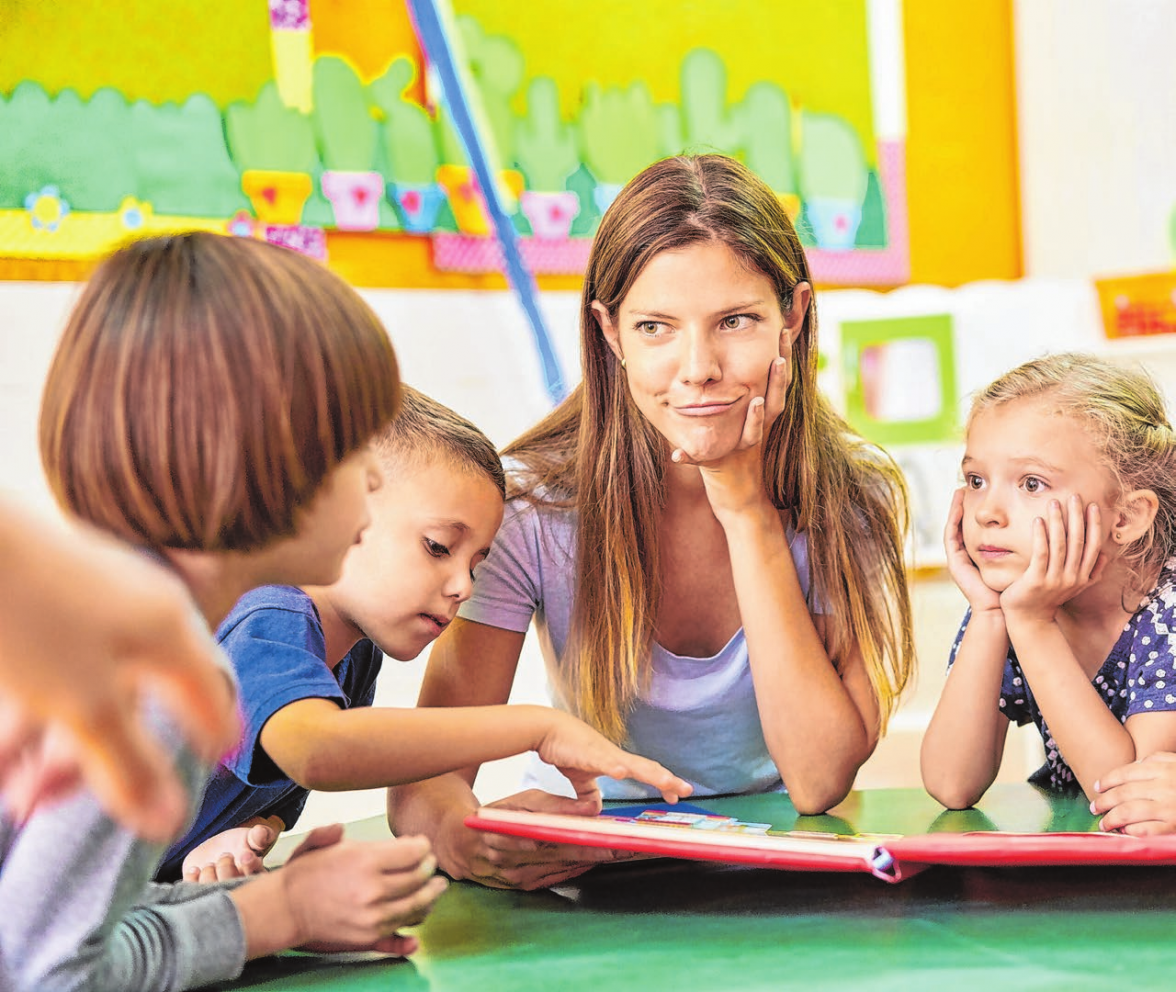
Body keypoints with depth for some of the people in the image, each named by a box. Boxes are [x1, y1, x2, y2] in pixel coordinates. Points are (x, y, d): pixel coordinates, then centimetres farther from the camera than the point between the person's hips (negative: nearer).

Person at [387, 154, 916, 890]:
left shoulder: (853, 498, -10)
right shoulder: (533, 504, -15)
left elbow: (820, 781, -18)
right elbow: (428, 777, -19)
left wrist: (747, 511, -21)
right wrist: (462, 836, -43)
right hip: (586, 858, -1)